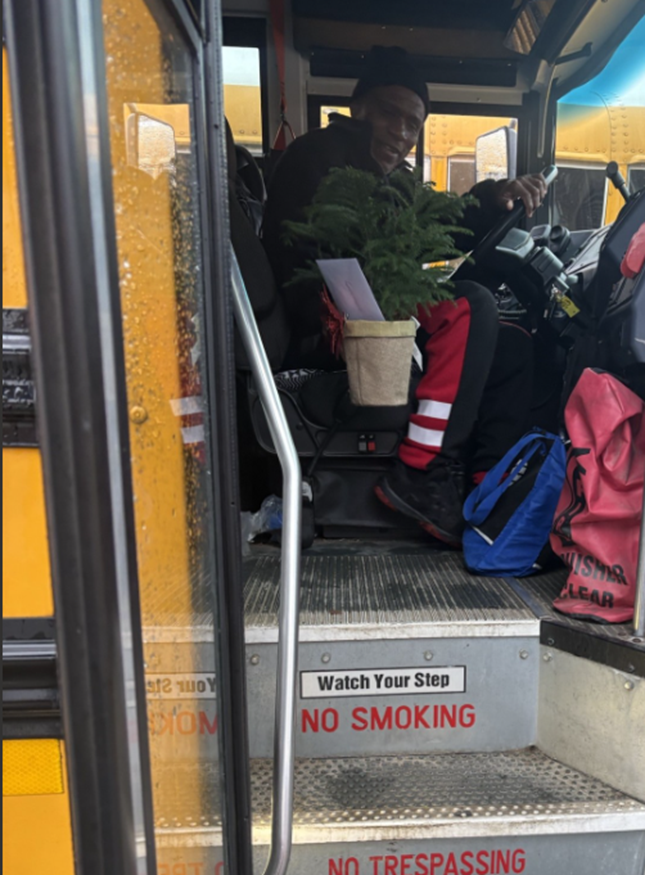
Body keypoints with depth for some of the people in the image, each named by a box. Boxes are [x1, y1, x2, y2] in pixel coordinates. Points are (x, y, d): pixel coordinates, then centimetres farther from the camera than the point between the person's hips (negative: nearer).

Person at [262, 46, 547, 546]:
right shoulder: (319, 154, 1)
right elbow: (297, 262, -14)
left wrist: (493, 198, -8)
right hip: (326, 331, -9)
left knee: (514, 345, 1)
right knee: (471, 308, -25)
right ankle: (422, 474, -23)